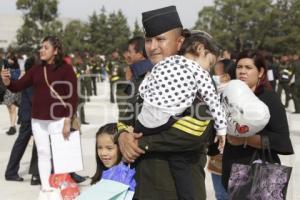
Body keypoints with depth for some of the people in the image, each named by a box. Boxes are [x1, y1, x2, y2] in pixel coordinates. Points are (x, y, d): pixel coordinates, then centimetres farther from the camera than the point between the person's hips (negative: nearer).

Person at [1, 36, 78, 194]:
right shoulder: (37, 70, 8)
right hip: (38, 120, 5)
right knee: (43, 154, 10)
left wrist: (67, 121, -14)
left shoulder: (66, 69, -6)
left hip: (58, 120, -5)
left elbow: (72, 96, -9)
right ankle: (46, 188, 19)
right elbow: (17, 87, 6)